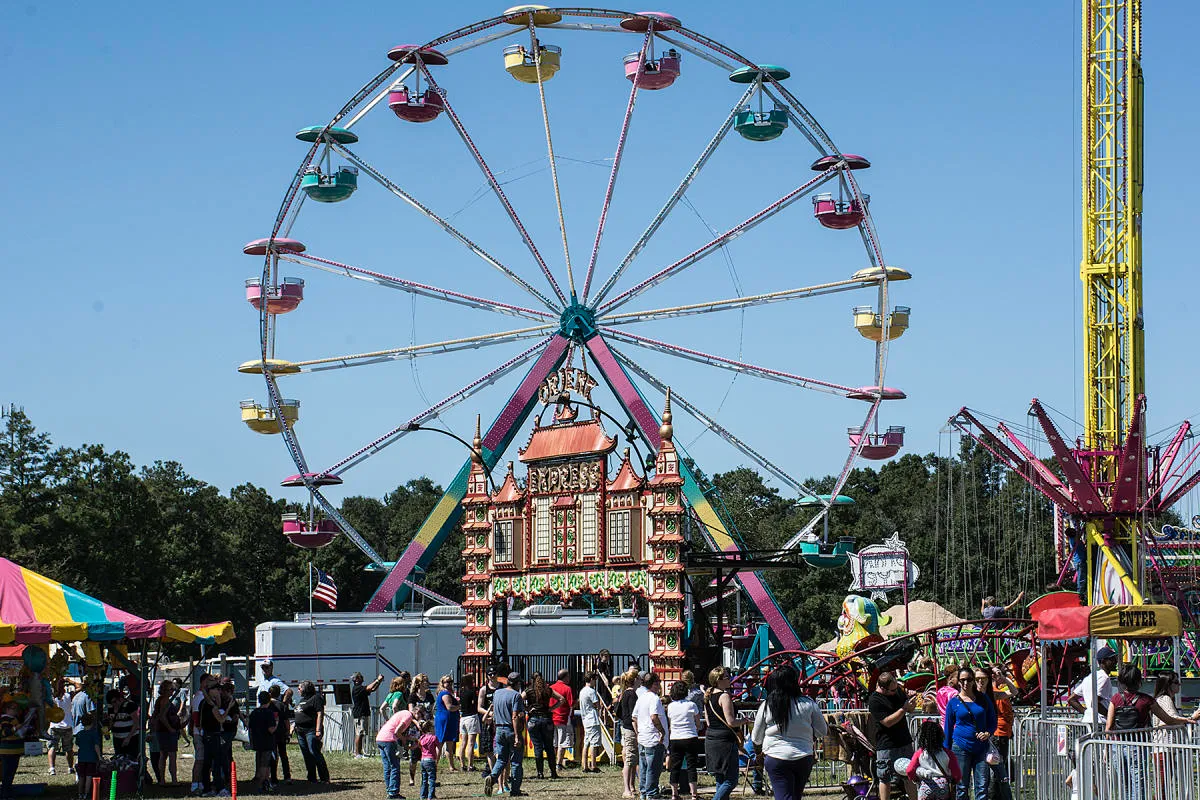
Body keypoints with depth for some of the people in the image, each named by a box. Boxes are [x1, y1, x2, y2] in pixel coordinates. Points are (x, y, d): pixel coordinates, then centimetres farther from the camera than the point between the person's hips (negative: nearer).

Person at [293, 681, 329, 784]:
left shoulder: (316, 698, -6)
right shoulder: (302, 700, 22)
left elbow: (320, 714, -14)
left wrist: (318, 730, -21)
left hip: (311, 730, -9)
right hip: (301, 731, 9)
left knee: (314, 752, -14)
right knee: (306, 755, 7)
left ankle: (324, 778, -12)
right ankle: (312, 778, 11)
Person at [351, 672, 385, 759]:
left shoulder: (361, 688, 19)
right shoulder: (356, 688, -12)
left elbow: (373, 689, 20)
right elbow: (369, 688, -23)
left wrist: (379, 681, 7)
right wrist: (377, 680, -12)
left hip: (364, 714, 10)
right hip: (359, 714, -10)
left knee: (361, 734, 10)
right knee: (359, 734, -10)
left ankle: (359, 753, 13)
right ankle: (357, 754, -10)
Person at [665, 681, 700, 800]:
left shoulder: (670, 706, 1)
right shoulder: (691, 705, -7)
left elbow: (669, 724, 9)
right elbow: (698, 724, 0)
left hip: (675, 740, 2)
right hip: (690, 738, -2)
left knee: (675, 768, 8)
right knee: (691, 767, 0)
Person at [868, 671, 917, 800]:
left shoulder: (898, 690, 5)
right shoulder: (874, 701, -16)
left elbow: (911, 710, 16)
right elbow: (887, 722, -21)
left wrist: (912, 700, -7)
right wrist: (904, 708, -23)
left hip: (905, 742, 7)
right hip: (887, 745, -7)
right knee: (886, 779, 2)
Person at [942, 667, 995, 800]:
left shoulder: (983, 699, 7)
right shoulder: (953, 702, 3)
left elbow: (992, 721, 14)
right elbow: (948, 728, 7)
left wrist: (988, 733, -8)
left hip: (981, 747, 1)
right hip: (961, 747, -1)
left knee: (982, 786, -4)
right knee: (962, 787, 1)